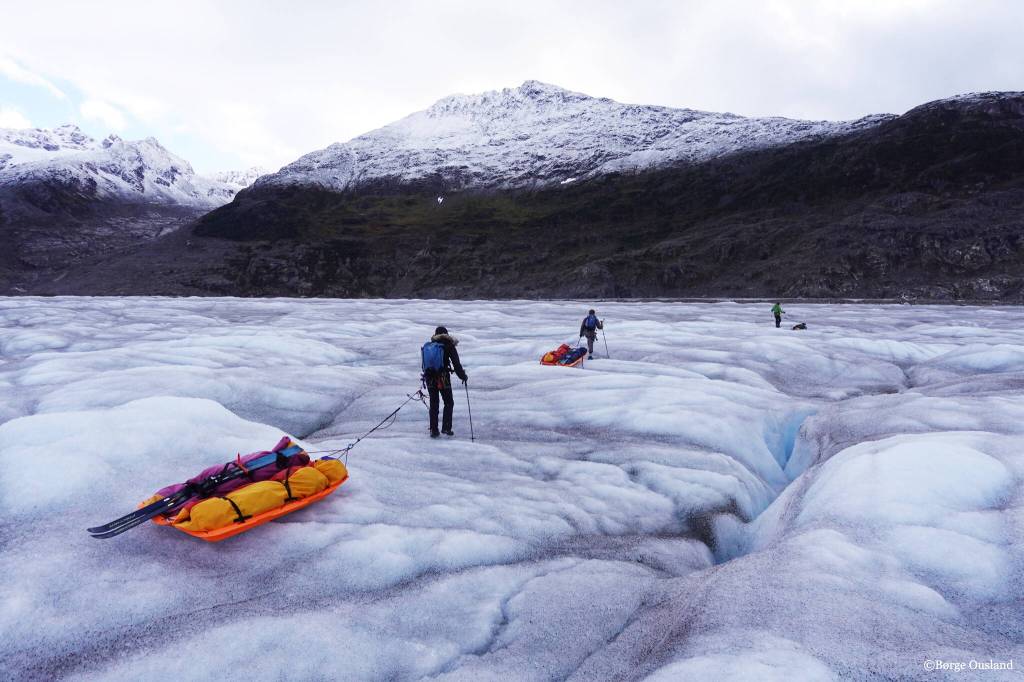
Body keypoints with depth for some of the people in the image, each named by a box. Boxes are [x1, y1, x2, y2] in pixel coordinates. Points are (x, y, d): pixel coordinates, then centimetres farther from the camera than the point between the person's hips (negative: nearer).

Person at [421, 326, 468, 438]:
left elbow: (424, 364, 15)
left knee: (433, 404, 12)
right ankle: (446, 427, 1)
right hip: (443, 379, -4)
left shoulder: (427, 346, 11)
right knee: (449, 403, 10)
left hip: (430, 379, 4)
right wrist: (463, 376, 5)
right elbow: (456, 364, -6)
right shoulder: (448, 346, -4)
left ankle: (433, 430, 9)